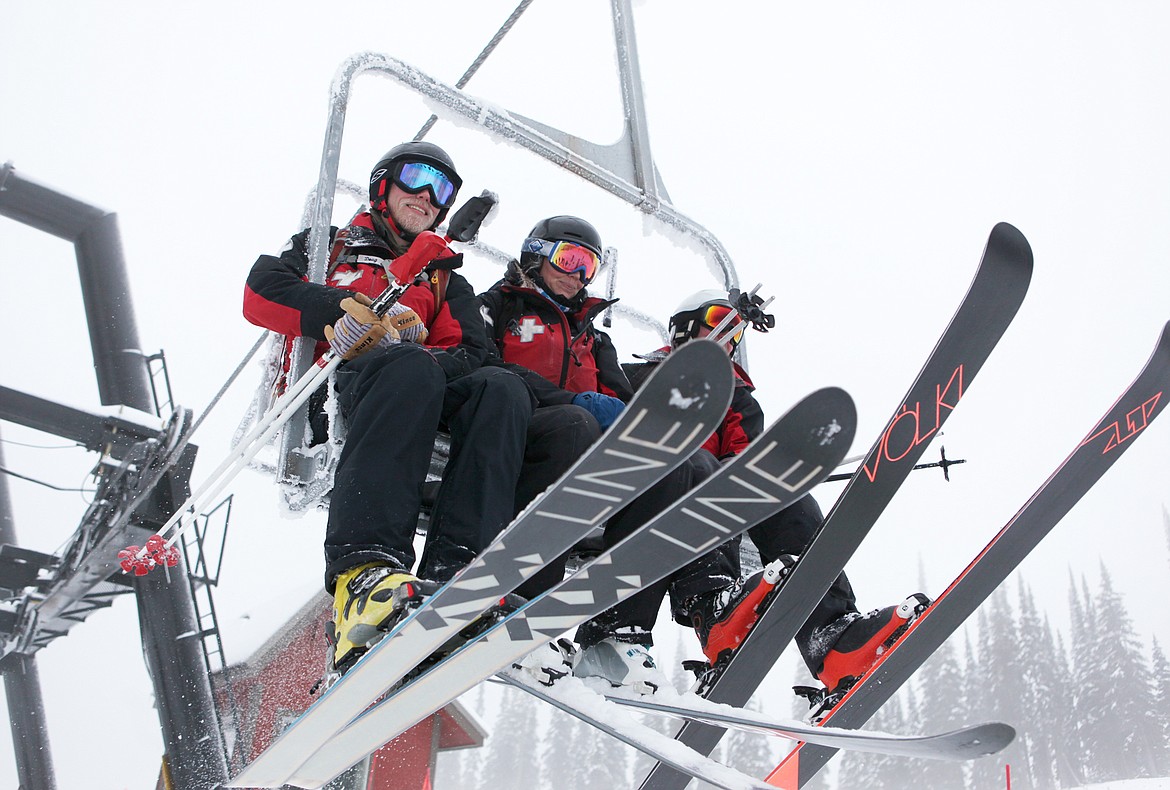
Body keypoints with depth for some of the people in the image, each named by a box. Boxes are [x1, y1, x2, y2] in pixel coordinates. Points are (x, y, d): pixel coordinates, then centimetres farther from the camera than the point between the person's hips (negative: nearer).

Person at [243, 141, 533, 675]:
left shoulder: (446, 278, 35)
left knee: (500, 388, -30)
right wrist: (352, 312, -6)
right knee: (411, 366, -39)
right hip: (327, 395, -3)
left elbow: (470, 352, 14)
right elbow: (261, 293, 7)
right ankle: (362, 569, -59)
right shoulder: (332, 245, 28)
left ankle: (454, 573, -50)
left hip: (429, 401, 3)